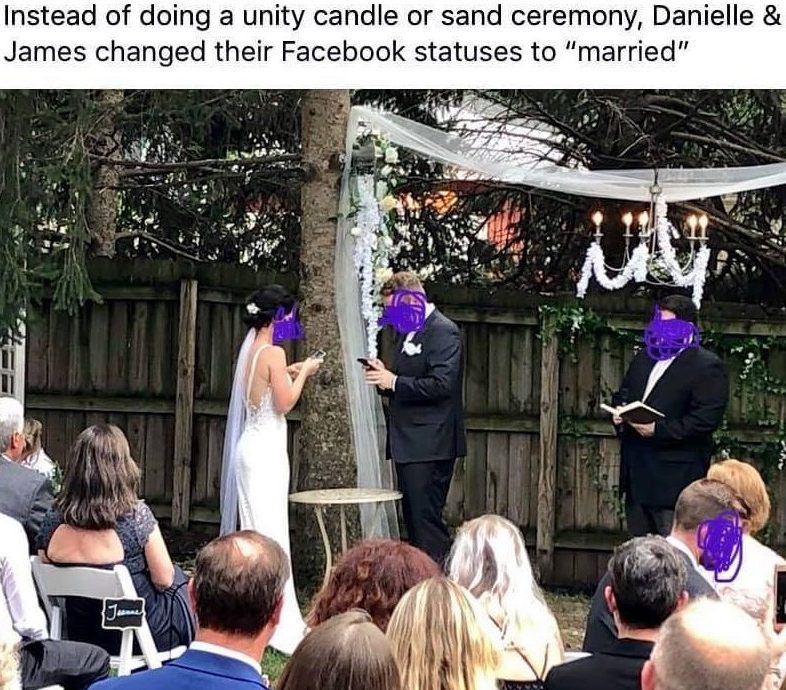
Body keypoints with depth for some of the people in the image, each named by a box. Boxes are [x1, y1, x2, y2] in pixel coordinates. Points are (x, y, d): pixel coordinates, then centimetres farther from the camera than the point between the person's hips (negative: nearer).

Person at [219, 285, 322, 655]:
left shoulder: (251, 349, 11)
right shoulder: (273, 353, -15)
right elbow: (285, 403, -15)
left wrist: (286, 373, 18)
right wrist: (303, 373, -3)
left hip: (250, 444, 9)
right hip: (267, 447, -9)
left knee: (254, 529, 13)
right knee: (271, 531, -7)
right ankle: (278, 621, -6)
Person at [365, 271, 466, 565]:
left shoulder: (443, 331, -11)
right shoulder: (407, 333, 19)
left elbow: (441, 384, -22)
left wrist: (394, 382, -16)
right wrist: (385, 375, 5)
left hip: (429, 445, -10)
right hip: (408, 443, 10)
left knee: (426, 519, -11)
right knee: (412, 519, 11)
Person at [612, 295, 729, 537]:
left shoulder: (708, 367, -8)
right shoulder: (644, 358, 18)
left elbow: (705, 419, -17)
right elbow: (623, 394, 28)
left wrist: (659, 430, -22)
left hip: (674, 478, -8)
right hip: (636, 473, 8)